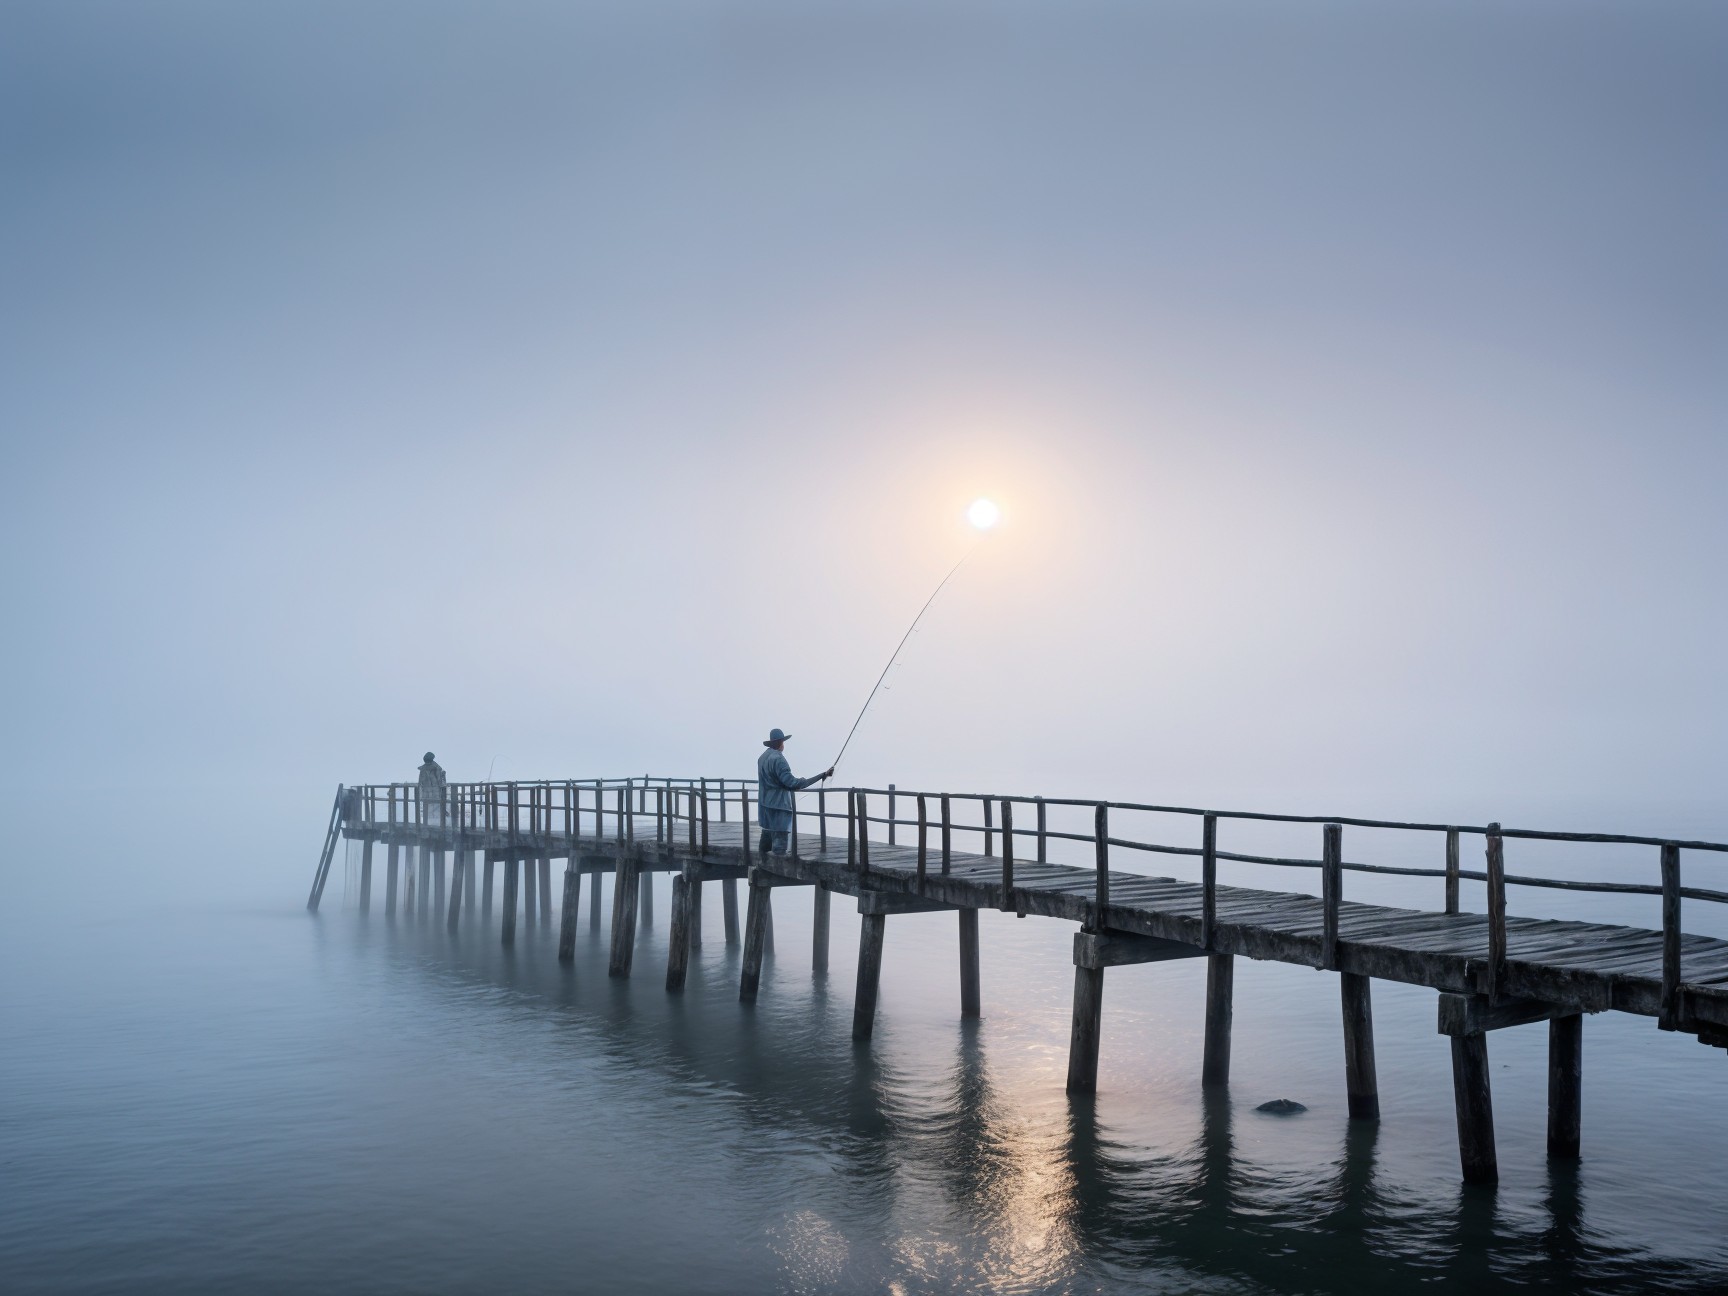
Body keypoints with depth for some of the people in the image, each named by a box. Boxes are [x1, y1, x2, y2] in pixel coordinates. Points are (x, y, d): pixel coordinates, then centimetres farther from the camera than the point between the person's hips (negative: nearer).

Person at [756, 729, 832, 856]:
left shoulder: (762, 757, 10)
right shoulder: (778, 759, -18)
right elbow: (791, 782, -24)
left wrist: (793, 787, 30)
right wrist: (822, 775, -26)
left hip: (765, 804, 9)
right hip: (778, 805, -9)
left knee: (767, 835, 17)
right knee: (780, 843, -9)